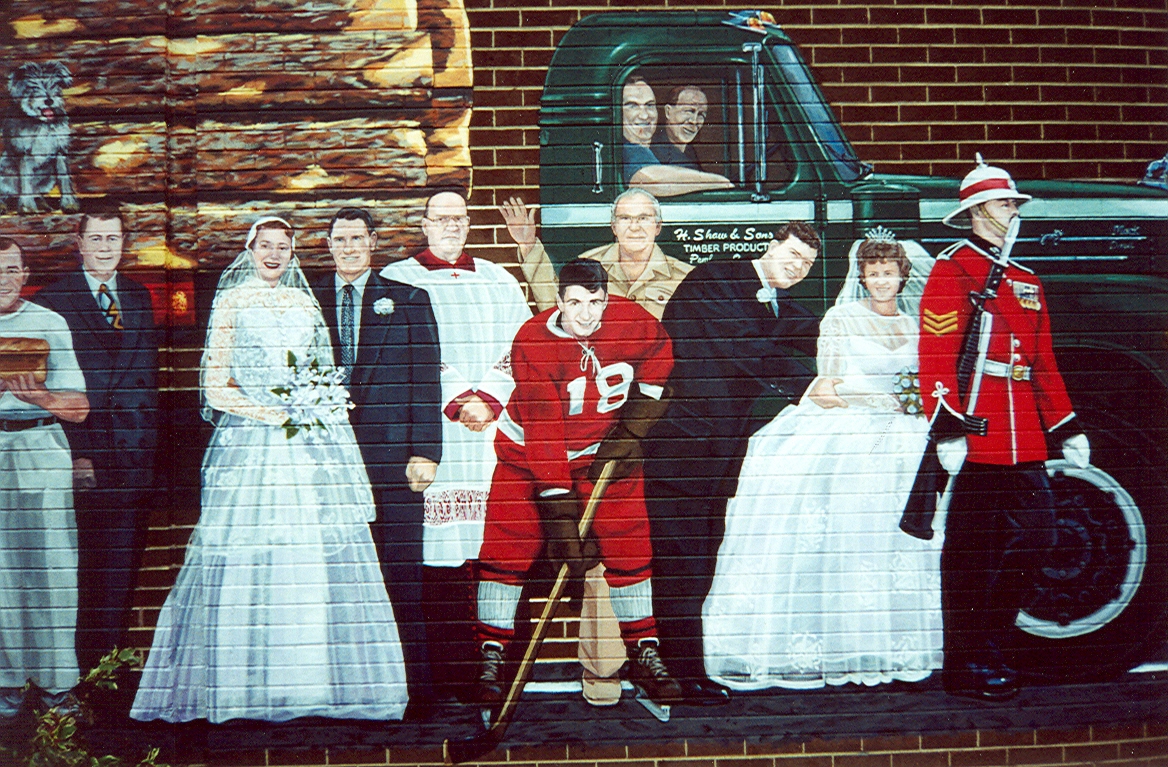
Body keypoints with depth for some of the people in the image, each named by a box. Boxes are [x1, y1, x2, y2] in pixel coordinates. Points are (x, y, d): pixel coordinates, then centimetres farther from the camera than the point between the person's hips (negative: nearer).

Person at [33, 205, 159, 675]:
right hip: (85, 454, -4)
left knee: (124, 567, 6)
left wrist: (148, 440, 6)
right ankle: (89, 669, 10)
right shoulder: (53, 300, 0)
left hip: (133, 454, 4)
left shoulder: (138, 298, 16)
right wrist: (75, 452, -11)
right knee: (89, 567, 0)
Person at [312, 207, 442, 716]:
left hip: (391, 454, -2)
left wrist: (424, 453, -6)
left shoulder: (408, 301, 8)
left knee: (400, 577, -2)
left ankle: (413, 688, 4)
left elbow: (426, 383, 3)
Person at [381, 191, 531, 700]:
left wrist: (488, 398, -7)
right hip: (431, 433, -3)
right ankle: (450, 674, -3)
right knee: (440, 549, -8)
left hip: (497, 427, 3)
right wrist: (456, 403, -12)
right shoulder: (396, 280, 9)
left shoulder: (498, 281, 19)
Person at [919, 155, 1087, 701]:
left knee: (1033, 542, 7)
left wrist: (1065, 429, 20)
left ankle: (991, 652, 21)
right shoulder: (952, 270, -3)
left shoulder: (1026, 281, 22)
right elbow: (935, 357, -12)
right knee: (971, 552, -2)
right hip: (978, 435, -8)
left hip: (1024, 445, 8)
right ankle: (969, 667, 7)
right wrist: (947, 427, -20)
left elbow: (1043, 364, 24)